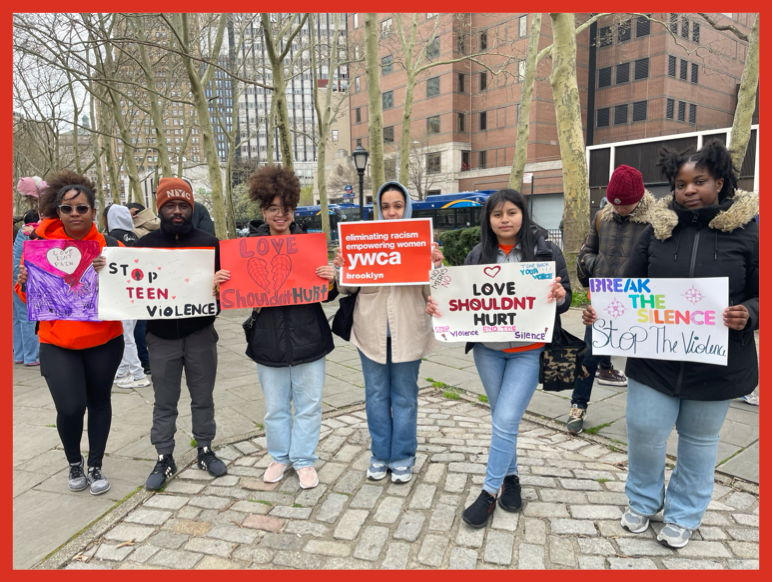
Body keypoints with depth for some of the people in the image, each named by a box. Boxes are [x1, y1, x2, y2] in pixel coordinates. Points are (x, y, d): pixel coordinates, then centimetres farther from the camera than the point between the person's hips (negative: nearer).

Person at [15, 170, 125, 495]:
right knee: (70, 407, -7)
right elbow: (32, 296, 8)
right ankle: (74, 463, 25)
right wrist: (24, 283, -13)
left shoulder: (109, 246, -6)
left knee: (99, 401, 13)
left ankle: (95, 466, 34)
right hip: (57, 343, 0)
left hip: (104, 340, 0)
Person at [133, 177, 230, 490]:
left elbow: (228, 282, 1)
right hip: (161, 337, 1)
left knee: (203, 398, 13)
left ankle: (205, 450, 30)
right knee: (164, 402, 11)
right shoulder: (145, 244, 2)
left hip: (200, 334, 0)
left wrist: (217, 285, -21)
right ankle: (164, 459, 26)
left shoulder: (209, 242, 0)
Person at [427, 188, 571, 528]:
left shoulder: (546, 252, -6)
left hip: (527, 352, -3)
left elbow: (564, 300, -3)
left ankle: (489, 493, 10)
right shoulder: (478, 255, 1)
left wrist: (560, 296, -26)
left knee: (505, 421, -6)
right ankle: (510, 477, 36)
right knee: (502, 418, 15)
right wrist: (437, 305, -15)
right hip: (487, 350, 3)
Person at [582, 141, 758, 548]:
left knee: (699, 438, 16)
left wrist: (748, 314, -22)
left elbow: (757, 296, 0)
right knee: (643, 431, 5)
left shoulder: (747, 232, -4)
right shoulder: (659, 229, 1)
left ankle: (684, 515, 39)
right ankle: (643, 501, 35)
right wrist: (600, 311, -12)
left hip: (716, 362, -1)